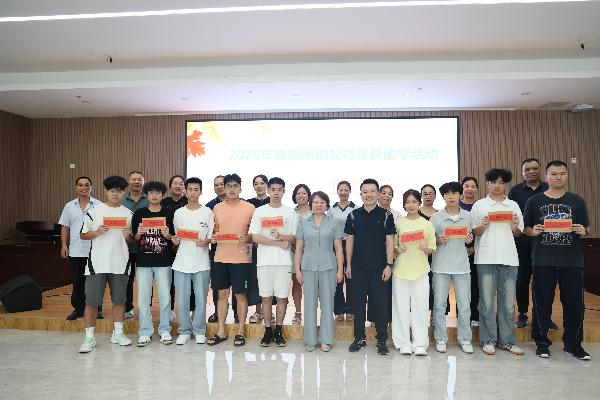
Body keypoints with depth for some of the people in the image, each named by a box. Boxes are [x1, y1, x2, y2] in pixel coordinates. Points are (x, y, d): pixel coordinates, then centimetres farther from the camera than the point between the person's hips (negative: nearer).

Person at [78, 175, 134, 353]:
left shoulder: (128, 214, 8)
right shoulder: (94, 211, 2)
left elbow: (132, 241, 12)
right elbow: (83, 235, 4)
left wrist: (127, 236, -10)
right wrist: (97, 232, -14)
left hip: (120, 263, 2)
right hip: (97, 263, -2)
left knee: (119, 300, 9)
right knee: (92, 301, 1)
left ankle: (118, 333, 23)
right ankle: (89, 337, 13)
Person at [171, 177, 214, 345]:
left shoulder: (207, 212, 2)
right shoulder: (178, 213, 8)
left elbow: (212, 237, 3)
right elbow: (176, 236, 16)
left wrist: (205, 242, -17)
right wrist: (175, 241, -6)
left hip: (201, 263, -2)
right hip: (182, 263, 2)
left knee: (201, 300, 3)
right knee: (182, 300, 4)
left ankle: (199, 331, 19)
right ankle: (185, 331, 20)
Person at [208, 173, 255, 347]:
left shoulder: (249, 208, -1)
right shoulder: (217, 208, 9)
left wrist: (247, 238, -17)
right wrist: (212, 237, -3)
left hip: (241, 258, -3)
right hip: (220, 257, 3)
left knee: (240, 294, 4)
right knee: (222, 294, 10)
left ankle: (240, 332, 17)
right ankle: (221, 332, 21)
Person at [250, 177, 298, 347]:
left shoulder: (290, 213, 7)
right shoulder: (259, 212, 6)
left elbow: (295, 237, 2)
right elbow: (255, 237, -4)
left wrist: (280, 236, -16)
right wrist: (278, 243, -9)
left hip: (284, 260, 0)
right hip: (264, 260, 0)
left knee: (282, 296, 3)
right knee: (266, 296, 5)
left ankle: (278, 331, 16)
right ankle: (268, 330, 17)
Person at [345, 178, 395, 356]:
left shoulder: (386, 215, 1)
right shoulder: (353, 215, 6)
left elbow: (389, 241, -1)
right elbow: (349, 240, 8)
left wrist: (389, 265, -7)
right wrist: (348, 265, 5)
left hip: (379, 268, -2)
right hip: (358, 268, 2)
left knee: (381, 305, 3)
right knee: (358, 304, 8)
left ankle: (382, 340, 16)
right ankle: (359, 338, 22)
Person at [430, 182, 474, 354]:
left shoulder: (468, 216, 6)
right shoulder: (436, 217, 0)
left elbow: (472, 237, 17)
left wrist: (470, 240, -5)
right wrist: (439, 240, -14)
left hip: (462, 265, 1)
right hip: (441, 266, -1)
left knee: (464, 305, 5)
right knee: (439, 304, 4)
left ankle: (465, 339, 19)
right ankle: (441, 339, 16)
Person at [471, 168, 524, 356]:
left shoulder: (513, 205, 13)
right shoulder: (479, 205, 6)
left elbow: (518, 234, 14)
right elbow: (473, 232, 4)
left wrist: (515, 226, -6)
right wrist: (483, 226, -15)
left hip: (509, 258, 3)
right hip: (486, 258, -2)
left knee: (508, 302, 7)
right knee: (487, 302, 1)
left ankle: (507, 340, 18)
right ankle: (488, 340, 12)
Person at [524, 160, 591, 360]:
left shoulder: (577, 201, 8)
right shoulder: (534, 201, 4)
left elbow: (587, 228, 12)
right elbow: (525, 228, 8)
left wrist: (583, 231, -10)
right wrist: (532, 231, -13)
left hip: (572, 261, 1)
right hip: (543, 261, -1)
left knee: (574, 303, 6)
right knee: (542, 303, 5)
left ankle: (573, 343, 24)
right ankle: (541, 342, 20)